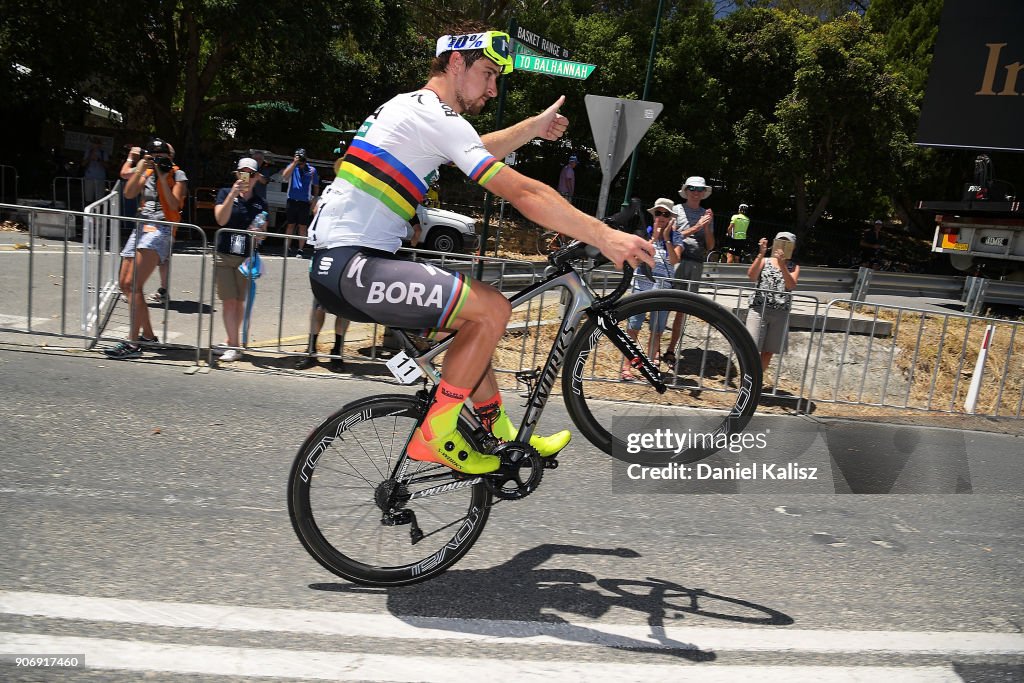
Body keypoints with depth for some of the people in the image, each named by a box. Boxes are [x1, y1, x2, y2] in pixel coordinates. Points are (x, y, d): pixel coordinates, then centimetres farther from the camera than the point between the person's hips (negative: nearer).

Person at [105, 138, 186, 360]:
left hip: (160, 231, -8)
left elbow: (174, 205, -11)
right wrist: (140, 170, -6)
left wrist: (163, 178, -12)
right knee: (124, 283, 9)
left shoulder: (177, 175, 0)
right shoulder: (147, 172, 16)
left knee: (133, 285, -18)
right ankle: (148, 335, 19)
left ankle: (133, 343, -18)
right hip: (141, 228, 8)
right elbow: (129, 193, 3)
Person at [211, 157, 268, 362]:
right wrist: (233, 194, -22)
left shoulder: (260, 203, 7)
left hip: (246, 258, 1)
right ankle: (233, 345, 1)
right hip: (224, 255, -1)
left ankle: (232, 343, 18)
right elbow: (221, 219, -13)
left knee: (239, 302, 6)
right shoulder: (225, 193, 3)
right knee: (228, 301, -3)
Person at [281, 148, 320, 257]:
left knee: (302, 226, 2)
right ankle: (287, 249, 8)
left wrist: (314, 201, 6)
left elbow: (316, 187, 11)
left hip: (305, 203, -1)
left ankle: (300, 250, 7)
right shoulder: (292, 167, 5)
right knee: (290, 225, 4)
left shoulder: (312, 170, 4)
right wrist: (294, 163, -18)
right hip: (292, 201, 1)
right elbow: (284, 176, -15)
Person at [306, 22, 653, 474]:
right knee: (492, 308, -17)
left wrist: (533, 127, 34)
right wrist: (605, 237, -18)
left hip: (336, 264, 10)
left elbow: (475, 153, 36)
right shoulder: (438, 116, -11)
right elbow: (522, 193, -19)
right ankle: (433, 437, -4)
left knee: (475, 315, 15)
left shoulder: (410, 106, 19)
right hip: (351, 266, -10)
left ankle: (501, 436, 21)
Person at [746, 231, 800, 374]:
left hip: (780, 313, 2)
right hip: (759, 309, -2)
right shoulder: (765, 261, 6)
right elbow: (751, 276, -12)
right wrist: (761, 254, -19)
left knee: (768, 351, 7)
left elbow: (791, 285, -9)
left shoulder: (794, 267, 9)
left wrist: (782, 264, -20)